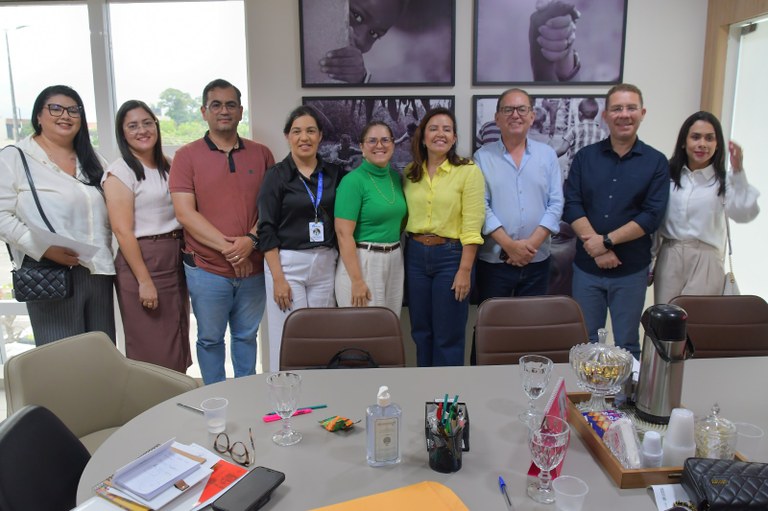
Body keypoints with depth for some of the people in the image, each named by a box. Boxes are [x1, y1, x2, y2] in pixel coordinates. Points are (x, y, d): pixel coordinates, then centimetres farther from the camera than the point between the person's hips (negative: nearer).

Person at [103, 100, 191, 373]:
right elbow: (123, 231, -14)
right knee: (150, 350, 1)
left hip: (175, 260, 7)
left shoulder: (167, 166, 12)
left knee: (177, 344, 14)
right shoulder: (119, 172, -8)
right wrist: (144, 280, -18)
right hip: (141, 261, -7)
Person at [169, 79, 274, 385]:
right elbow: (185, 213, -9)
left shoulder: (261, 154, 6)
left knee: (247, 336, 15)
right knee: (210, 339, 10)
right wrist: (228, 247, -15)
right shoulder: (187, 156, -1)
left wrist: (250, 240, -14)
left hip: (252, 266, 2)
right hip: (206, 268, -2)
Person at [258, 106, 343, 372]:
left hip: (325, 263, 4)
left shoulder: (333, 173, 7)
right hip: (287, 262, -3)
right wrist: (278, 278, -13)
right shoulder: (277, 175, -3)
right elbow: (267, 230, -7)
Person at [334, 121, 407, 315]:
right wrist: (357, 280, -20)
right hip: (361, 262, -7)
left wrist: (395, 252, 10)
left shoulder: (396, 177, 8)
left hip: (394, 261, 7)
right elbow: (343, 234, -17)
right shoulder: (353, 180, -12)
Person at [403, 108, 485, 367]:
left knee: (448, 335, 5)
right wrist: (405, 254, 4)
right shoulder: (410, 172, 7)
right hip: (415, 254, 5)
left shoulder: (468, 171, -7)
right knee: (420, 331, 15)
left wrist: (465, 270, -15)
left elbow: (472, 226, -11)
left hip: (451, 255, -4)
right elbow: (405, 217, 12)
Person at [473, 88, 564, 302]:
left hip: (537, 260, 2)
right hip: (493, 261, -2)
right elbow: (481, 206, -8)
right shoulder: (483, 157, 0)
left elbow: (556, 204, 1)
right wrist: (510, 245, -15)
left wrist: (533, 243, -12)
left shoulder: (547, 155, 6)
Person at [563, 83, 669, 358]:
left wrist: (606, 241, -15)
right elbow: (571, 205, -4)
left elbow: (652, 216, -8)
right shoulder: (585, 157, 4)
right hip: (586, 266, 1)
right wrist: (595, 246, -15)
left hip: (632, 269, -1)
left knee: (627, 346, 12)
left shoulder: (656, 162, 1)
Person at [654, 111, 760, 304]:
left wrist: (738, 171, -23)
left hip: (705, 260, -2)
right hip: (669, 257, 2)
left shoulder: (723, 179, -3)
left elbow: (744, 214, -20)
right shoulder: (668, 174, 4)